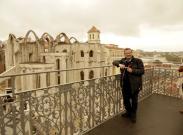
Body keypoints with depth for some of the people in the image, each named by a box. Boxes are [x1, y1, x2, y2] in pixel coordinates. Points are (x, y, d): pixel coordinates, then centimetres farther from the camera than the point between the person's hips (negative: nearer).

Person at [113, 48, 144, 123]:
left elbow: (142, 71, -8)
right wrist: (119, 64, -16)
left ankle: (133, 115, 30)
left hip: (134, 85, -4)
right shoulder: (123, 60, 9)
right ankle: (128, 112, 41)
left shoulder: (138, 61, -5)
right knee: (126, 100, 17)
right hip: (125, 85, 4)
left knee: (134, 100, 8)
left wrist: (132, 70, -21)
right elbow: (114, 62, 5)